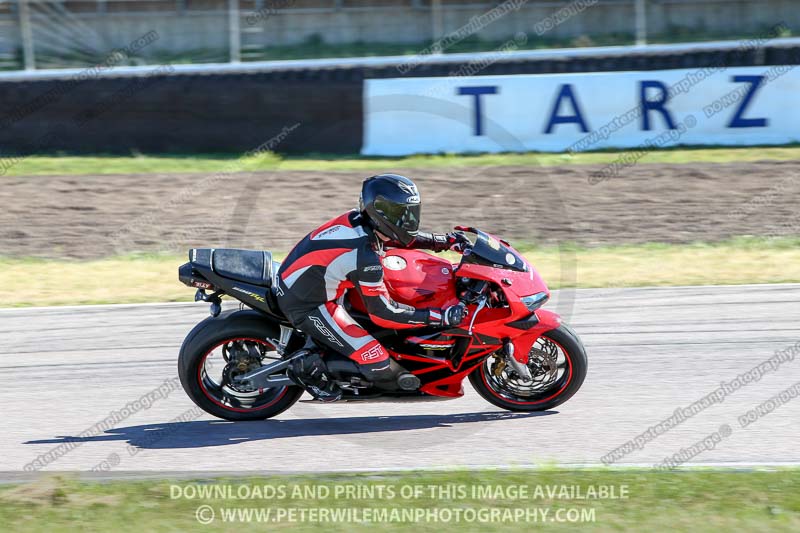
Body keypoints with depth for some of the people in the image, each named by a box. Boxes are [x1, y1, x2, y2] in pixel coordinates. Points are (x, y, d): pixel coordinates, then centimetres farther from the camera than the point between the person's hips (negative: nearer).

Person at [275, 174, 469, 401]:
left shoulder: (357, 219, -5)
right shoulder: (365, 257, -28)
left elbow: (398, 237, 17)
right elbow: (382, 312, -21)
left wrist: (445, 241, 11)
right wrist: (441, 317, -22)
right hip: (307, 306, -9)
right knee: (377, 363, -14)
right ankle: (310, 367, 3)